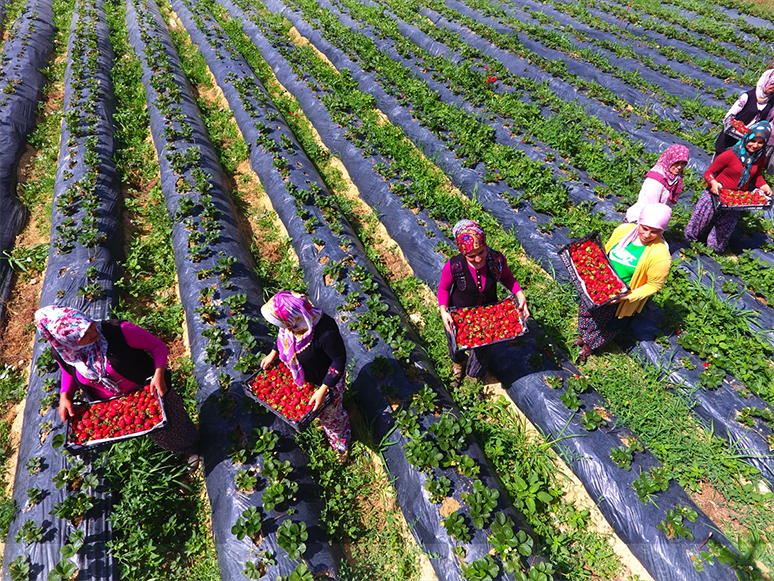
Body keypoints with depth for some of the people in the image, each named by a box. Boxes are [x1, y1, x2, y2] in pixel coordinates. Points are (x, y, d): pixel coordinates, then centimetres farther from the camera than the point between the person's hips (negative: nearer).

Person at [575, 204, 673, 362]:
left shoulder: (660, 255, -27)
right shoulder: (624, 230, -14)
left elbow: (654, 285, -18)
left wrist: (629, 297, -26)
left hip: (621, 298, -4)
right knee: (587, 309, 22)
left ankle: (589, 345, 48)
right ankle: (584, 336, 53)